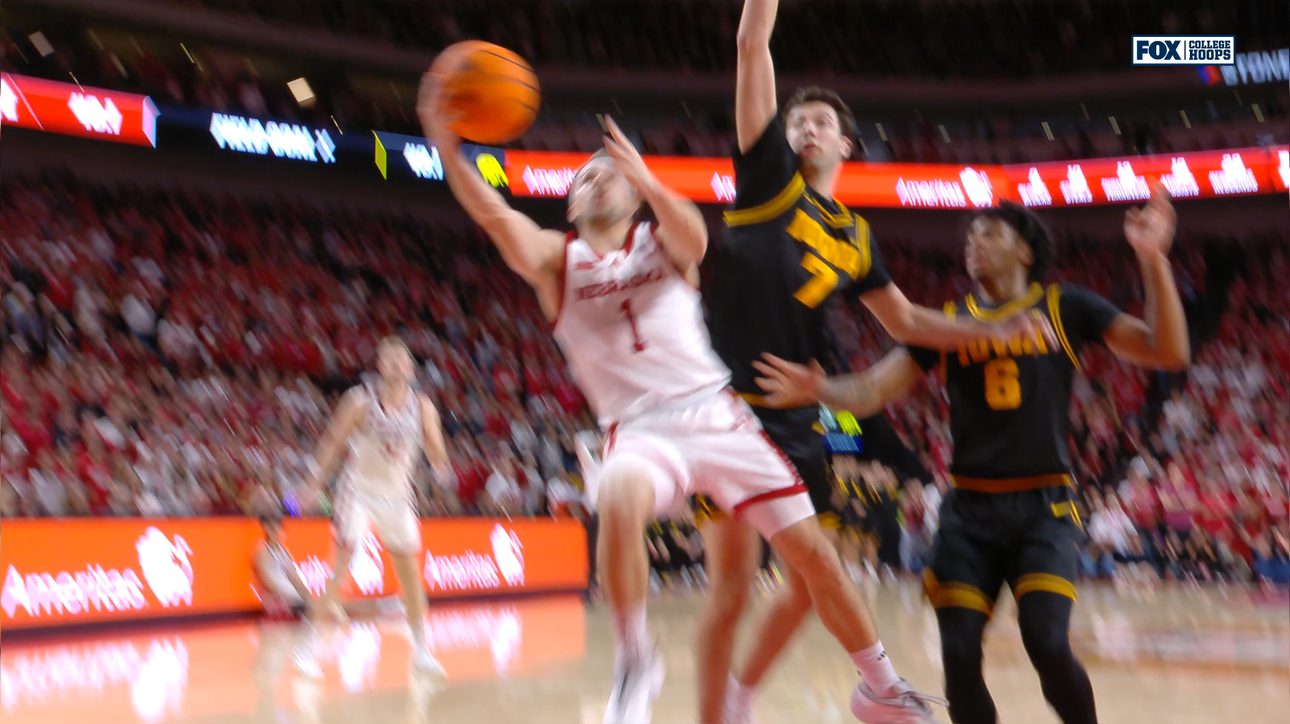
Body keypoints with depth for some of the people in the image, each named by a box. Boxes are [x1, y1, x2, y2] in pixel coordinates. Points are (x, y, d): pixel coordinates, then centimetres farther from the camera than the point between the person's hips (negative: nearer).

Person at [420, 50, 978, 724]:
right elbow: (494, 215, -11)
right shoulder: (556, 260, 9)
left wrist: (646, 180, -37)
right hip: (639, 432, -1)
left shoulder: (662, 241, 10)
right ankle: (634, 662, -21)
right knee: (618, 502, -37)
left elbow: (693, 233, -16)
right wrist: (443, 139, -28)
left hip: (715, 413, 1)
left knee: (812, 551, -2)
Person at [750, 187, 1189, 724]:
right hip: (970, 508, 3)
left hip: (1044, 505, -2)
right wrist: (819, 389, -21)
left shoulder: (1064, 308, 5)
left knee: (1047, 644, -19)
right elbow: (871, 391, 1)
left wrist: (1153, 260, -14)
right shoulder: (947, 321, 10)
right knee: (959, 654, -7)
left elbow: (1168, 353, -3)